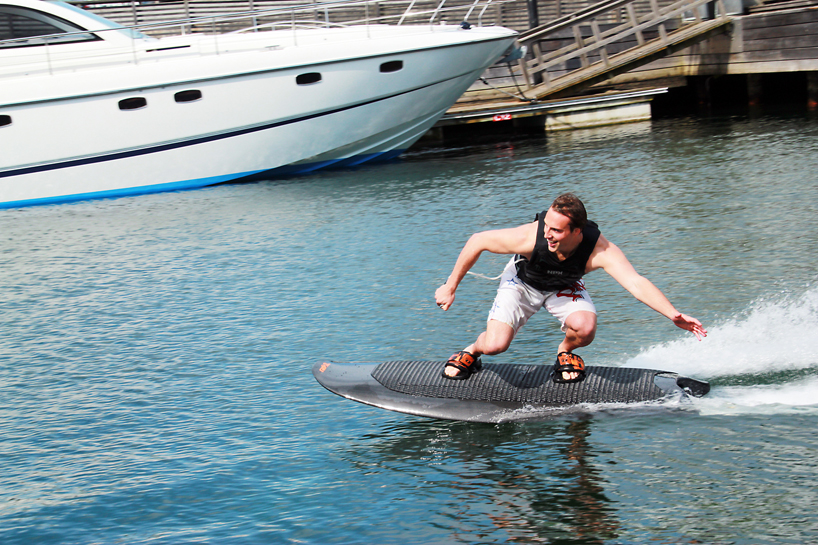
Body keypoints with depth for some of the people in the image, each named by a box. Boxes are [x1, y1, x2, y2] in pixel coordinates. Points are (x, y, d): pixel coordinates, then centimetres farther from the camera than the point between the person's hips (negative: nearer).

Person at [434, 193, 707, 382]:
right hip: (522, 282, -1)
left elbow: (635, 282, -47)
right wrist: (450, 287, -19)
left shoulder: (600, 250, -37)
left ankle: (565, 352, 8)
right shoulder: (530, 237, -38)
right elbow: (477, 241, -24)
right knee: (495, 345, -22)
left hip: (564, 288, 1)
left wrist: (673, 314, -61)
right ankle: (472, 352, 17)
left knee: (585, 328, -30)